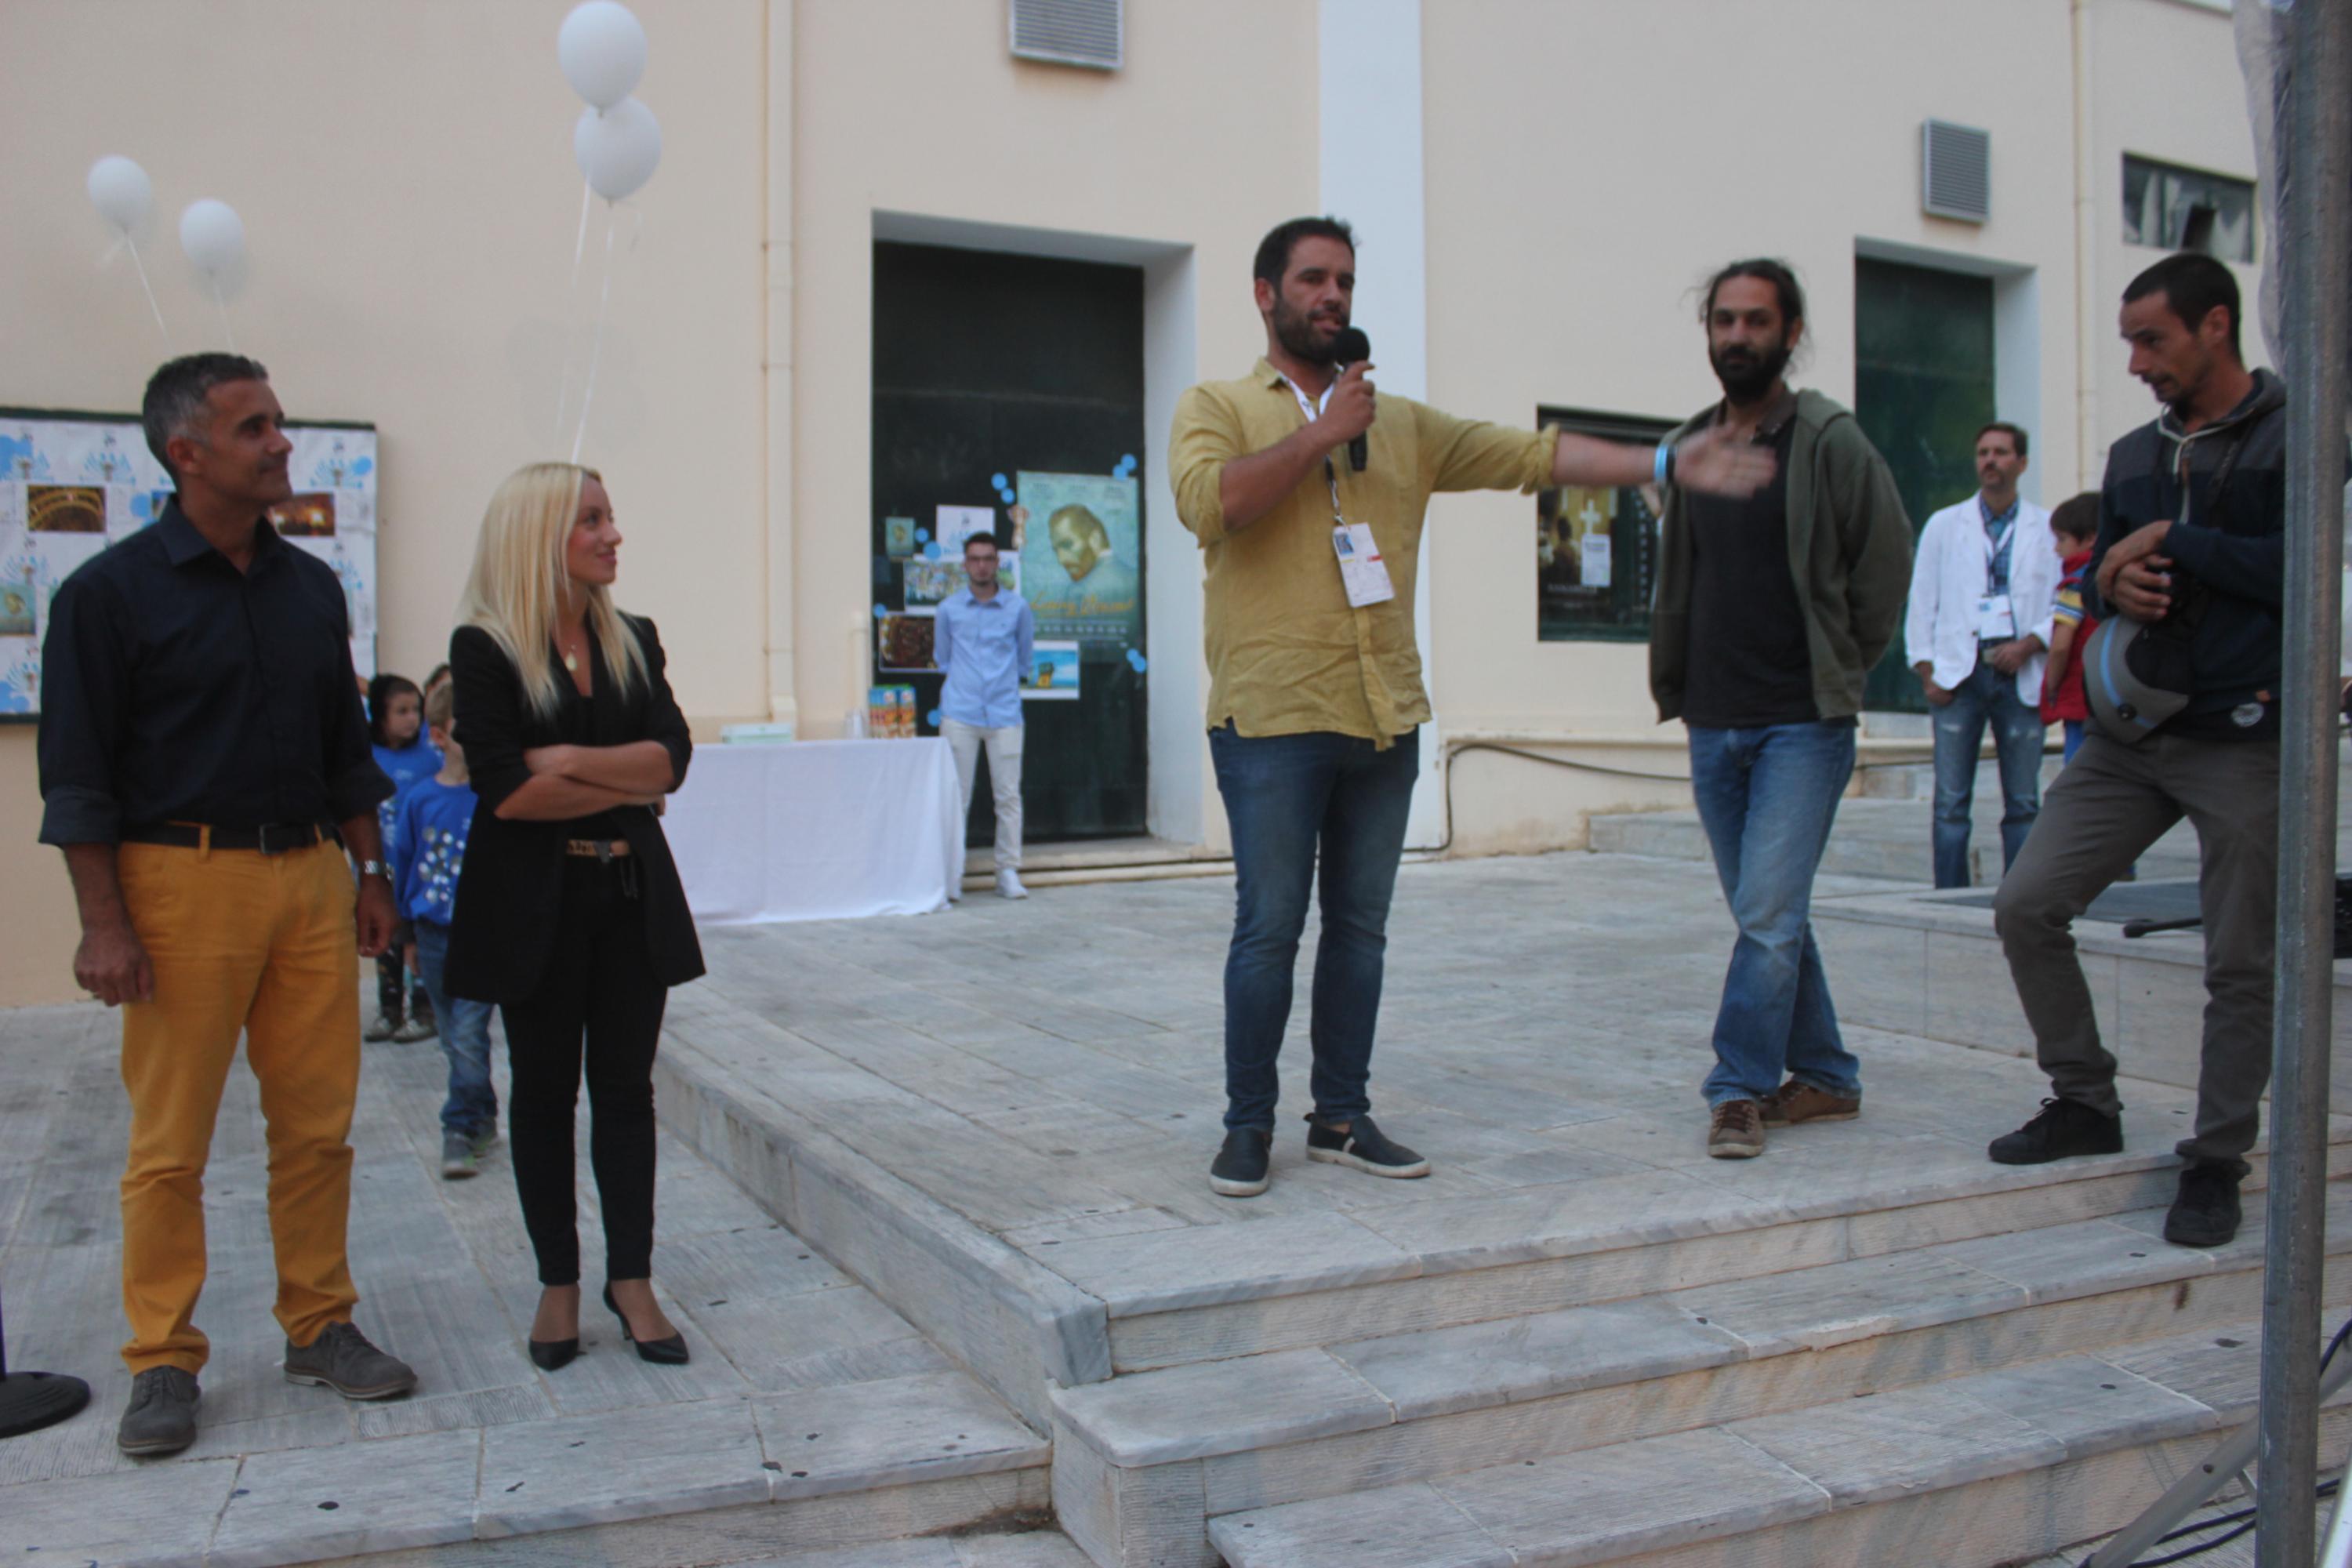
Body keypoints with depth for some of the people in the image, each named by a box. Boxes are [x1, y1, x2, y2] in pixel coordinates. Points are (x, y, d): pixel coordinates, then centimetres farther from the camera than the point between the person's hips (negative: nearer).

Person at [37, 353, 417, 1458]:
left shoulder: (311, 588, 12)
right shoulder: (111, 592, -4)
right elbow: (77, 775, -5)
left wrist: (370, 873, 14)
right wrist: (104, 925, -11)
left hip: (309, 876, 5)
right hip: (182, 880, -5)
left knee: (317, 1121, 8)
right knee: (171, 1139, 2)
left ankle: (319, 1326, 21)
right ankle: (163, 1363, 15)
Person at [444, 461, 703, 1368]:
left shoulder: (634, 641, 7)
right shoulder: (485, 648, -7)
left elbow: (673, 755, -4)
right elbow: (504, 788, -16)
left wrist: (570, 762, -15)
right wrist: (628, 783, -9)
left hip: (631, 895, 4)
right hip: (534, 902, -3)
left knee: (625, 1087, 7)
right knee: (544, 1090, 8)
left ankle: (631, 1278, 16)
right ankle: (558, 1283, 20)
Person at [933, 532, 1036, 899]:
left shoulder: (1017, 607, 5)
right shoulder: (949, 608, 5)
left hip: (1004, 713, 0)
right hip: (959, 714, 0)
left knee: (1008, 796, -1)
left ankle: (1008, 872, 5)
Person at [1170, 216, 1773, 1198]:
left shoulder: (1403, 425, 17)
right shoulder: (1216, 409, 4)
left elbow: (1531, 455, 13)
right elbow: (1209, 504, -17)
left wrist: (1668, 464, 6)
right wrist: (1321, 432, -10)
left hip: (1384, 715, 5)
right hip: (1272, 719, -5)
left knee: (1360, 926, 9)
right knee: (1269, 927, -3)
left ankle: (1342, 1118, 20)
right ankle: (1248, 1127, 11)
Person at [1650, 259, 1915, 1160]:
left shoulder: (1829, 442, -5)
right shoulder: (1689, 449, 10)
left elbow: (1886, 564, 0)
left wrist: (1836, 671, 4)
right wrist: (1677, 691, 15)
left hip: (1803, 723, -6)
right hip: (1713, 724, 6)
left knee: (1768, 915, -12)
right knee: (1770, 916, 11)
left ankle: (1741, 1089, -3)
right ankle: (1825, 1078, 23)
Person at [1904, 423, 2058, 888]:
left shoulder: (2048, 528, 10)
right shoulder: (1944, 525, 12)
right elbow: (1922, 603, 9)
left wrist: (2028, 645, -9)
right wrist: (1926, 671, -1)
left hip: (2020, 674, 0)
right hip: (1959, 672, 0)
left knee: (2023, 802, 2)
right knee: (1951, 801, -3)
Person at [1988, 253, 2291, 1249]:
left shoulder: (2293, 437, -4)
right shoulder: (2133, 455, 16)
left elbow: (2297, 569, -17)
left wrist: (2170, 543, -11)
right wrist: (2111, 584, -3)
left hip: (2244, 737, -6)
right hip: (2131, 733, 6)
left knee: (2240, 963, 1)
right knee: (2027, 906, -2)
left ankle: (2216, 1162, 14)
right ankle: (2085, 1104, 14)